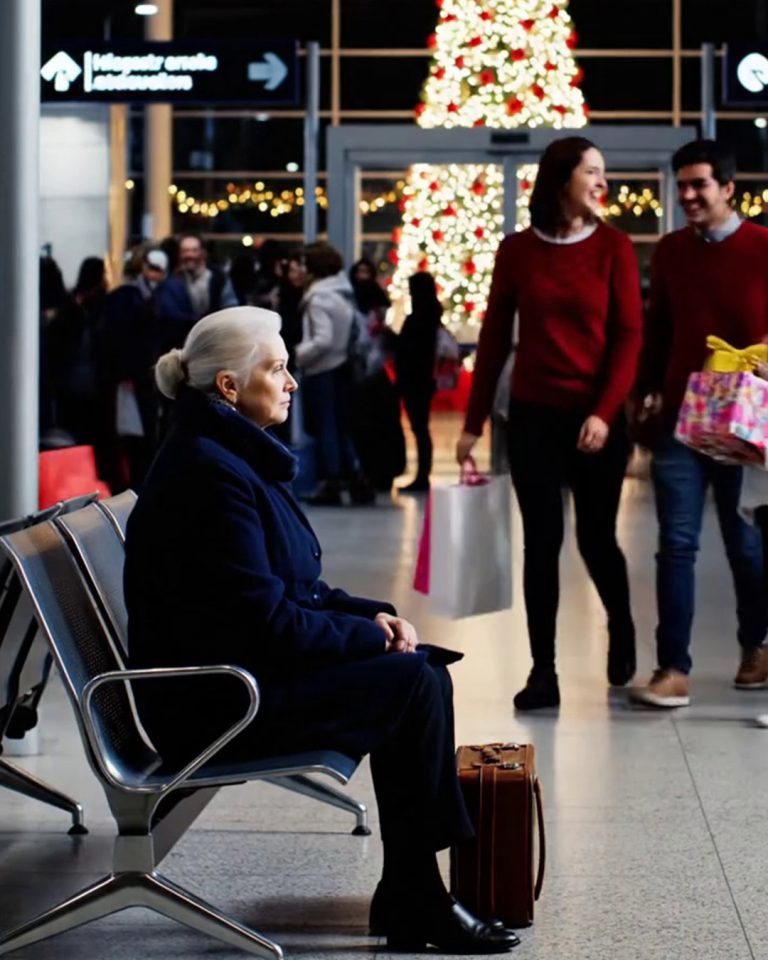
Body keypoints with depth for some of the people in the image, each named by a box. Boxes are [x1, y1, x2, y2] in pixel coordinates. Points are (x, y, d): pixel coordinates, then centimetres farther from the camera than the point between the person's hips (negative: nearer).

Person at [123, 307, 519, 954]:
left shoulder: (236, 457, 13)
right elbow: (264, 622, -23)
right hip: (213, 706, -10)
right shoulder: (209, 473, -20)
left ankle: (414, 894, 2)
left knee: (423, 668, 1)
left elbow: (293, 591, 18)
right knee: (411, 681, -16)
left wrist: (372, 616, 2)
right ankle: (414, 906, -5)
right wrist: (370, 634, -11)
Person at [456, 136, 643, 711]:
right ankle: (543, 671, 7)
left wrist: (605, 411, -15)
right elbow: (494, 339, 6)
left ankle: (621, 627, 34)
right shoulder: (517, 250, 2)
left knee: (596, 538, 4)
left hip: (597, 415, -1)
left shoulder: (614, 247, -1)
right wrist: (474, 422, 6)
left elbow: (628, 335, -5)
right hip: (533, 415, 1)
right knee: (541, 542, 1)